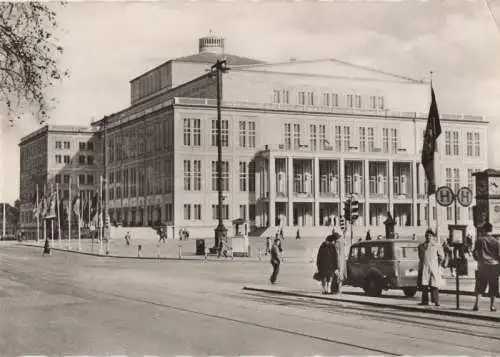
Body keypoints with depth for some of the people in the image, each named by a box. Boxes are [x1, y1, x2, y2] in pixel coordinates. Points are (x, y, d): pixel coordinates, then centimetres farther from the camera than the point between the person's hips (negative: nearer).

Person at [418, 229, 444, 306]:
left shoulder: (436, 246, 3)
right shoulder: (421, 246, 10)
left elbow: (441, 257, 13)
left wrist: (438, 265, 11)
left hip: (433, 267, -2)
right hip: (424, 267, 2)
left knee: (434, 285, -5)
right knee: (424, 284, -2)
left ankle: (436, 301, -2)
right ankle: (425, 301, 3)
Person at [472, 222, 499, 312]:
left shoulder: (479, 240, -1)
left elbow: (474, 252, 2)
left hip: (482, 266, 0)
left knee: (479, 287, 10)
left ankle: (477, 303, -1)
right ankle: (492, 305, 8)